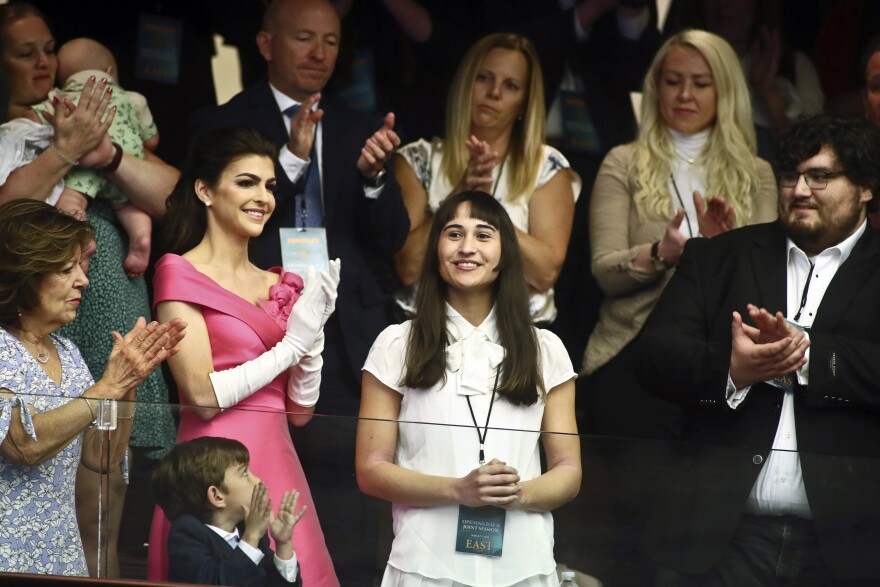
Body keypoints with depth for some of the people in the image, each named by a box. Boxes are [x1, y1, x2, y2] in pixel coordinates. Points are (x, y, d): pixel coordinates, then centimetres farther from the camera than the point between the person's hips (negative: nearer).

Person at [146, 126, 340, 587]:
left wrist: (314, 332, -1)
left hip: (279, 464, 6)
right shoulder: (180, 272, 0)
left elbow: (299, 410, 13)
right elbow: (204, 396, -11)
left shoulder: (280, 286, 17)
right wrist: (291, 344, -6)